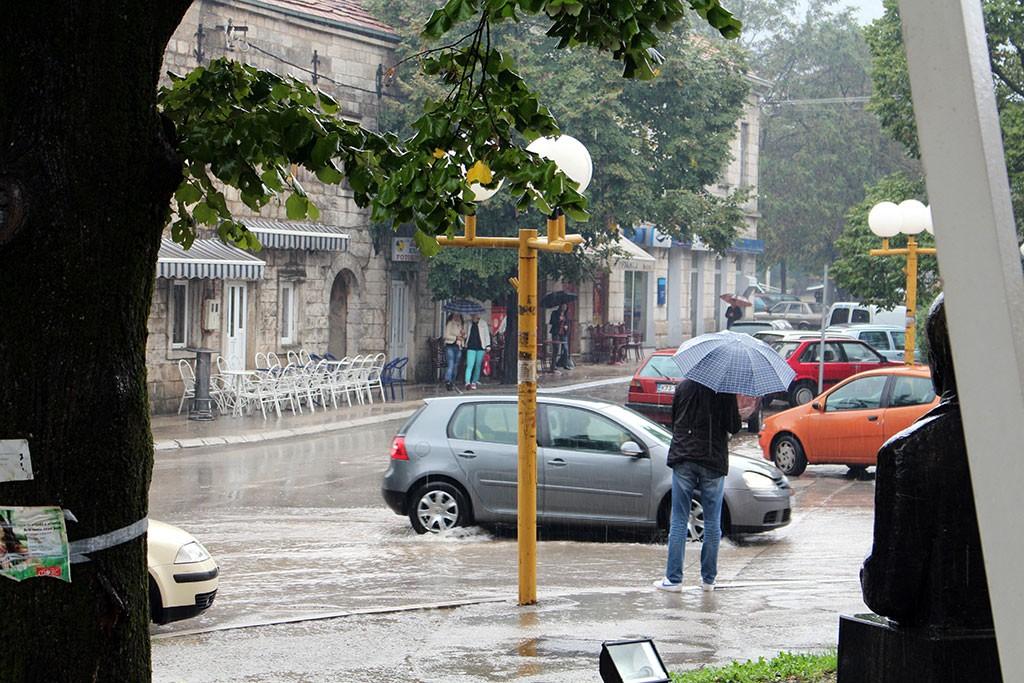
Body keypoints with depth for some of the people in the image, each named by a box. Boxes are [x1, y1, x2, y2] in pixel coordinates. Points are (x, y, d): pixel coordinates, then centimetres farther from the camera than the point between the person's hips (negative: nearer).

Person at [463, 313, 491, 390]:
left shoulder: (483, 324, 5)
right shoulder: (468, 324, 8)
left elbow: (487, 334, 8)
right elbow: (466, 334, 21)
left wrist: (488, 345, 2)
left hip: (480, 347, 0)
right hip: (471, 347, 0)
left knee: (478, 366, 5)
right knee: (470, 365, -13)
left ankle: (474, 382, 15)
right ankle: (467, 382, -23)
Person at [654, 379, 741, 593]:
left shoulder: (683, 387, 2)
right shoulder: (725, 391, -7)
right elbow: (734, 427, -5)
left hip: (683, 458, 2)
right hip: (713, 461, -1)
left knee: (679, 521, 5)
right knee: (712, 523, 9)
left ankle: (674, 578, 3)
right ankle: (708, 579, 12)